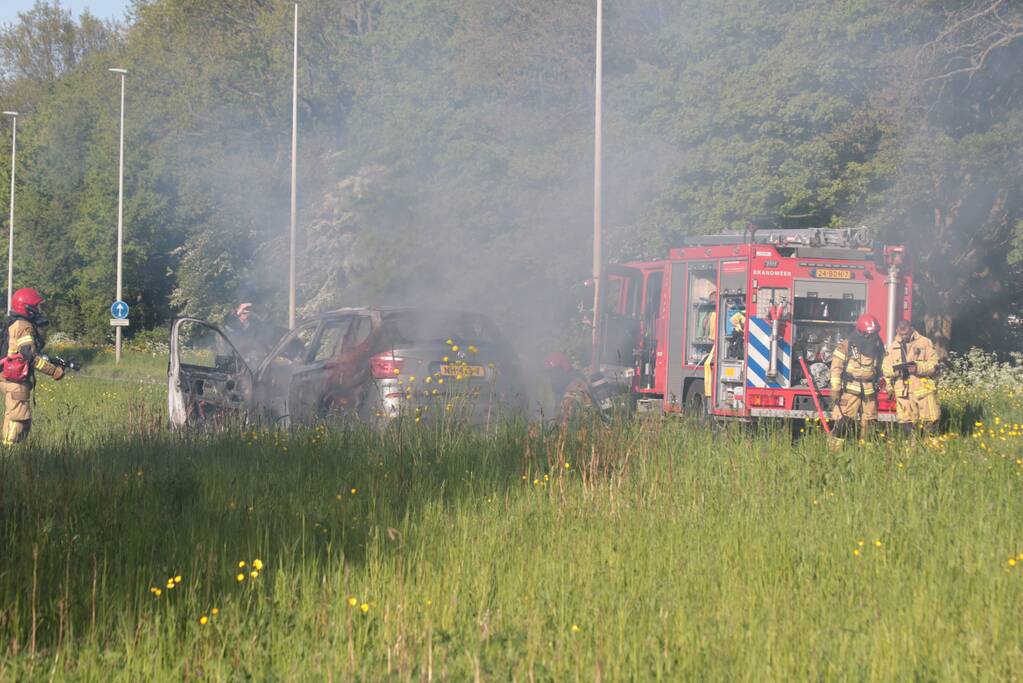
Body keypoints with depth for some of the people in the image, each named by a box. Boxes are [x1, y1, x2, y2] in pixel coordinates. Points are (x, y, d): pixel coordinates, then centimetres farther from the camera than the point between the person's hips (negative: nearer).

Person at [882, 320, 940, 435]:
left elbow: (934, 365, -2)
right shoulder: (893, 347, 13)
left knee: (929, 425, -4)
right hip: (903, 394, 2)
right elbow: (885, 369, 9)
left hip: (924, 391, -2)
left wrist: (918, 368, -20)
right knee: (905, 426, 1)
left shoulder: (925, 343, 4)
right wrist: (896, 369, -14)